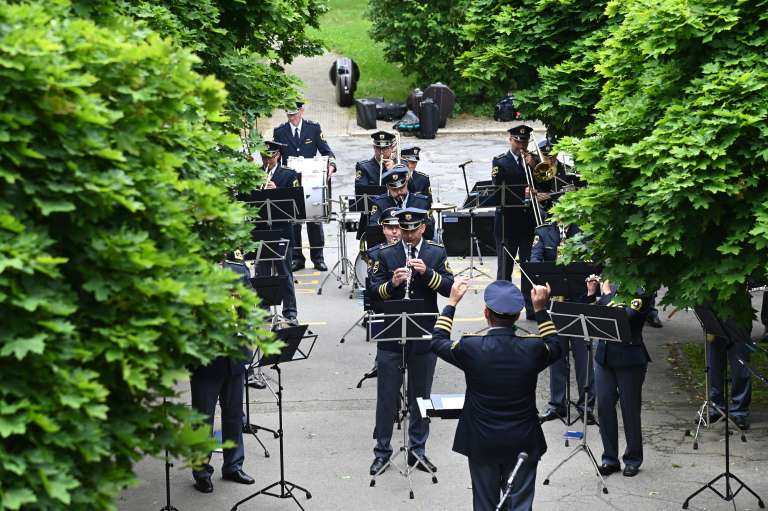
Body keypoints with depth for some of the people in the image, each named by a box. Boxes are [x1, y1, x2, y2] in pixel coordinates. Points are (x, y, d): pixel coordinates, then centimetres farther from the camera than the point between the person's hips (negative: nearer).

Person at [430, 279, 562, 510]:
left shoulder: (471, 348, -17)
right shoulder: (532, 350, -15)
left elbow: (438, 342, 4)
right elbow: (555, 348, 10)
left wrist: (452, 302, 10)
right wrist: (540, 310, 9)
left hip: (482, 445, 0)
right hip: (523, 445, 0)